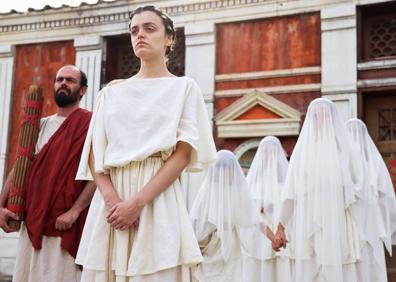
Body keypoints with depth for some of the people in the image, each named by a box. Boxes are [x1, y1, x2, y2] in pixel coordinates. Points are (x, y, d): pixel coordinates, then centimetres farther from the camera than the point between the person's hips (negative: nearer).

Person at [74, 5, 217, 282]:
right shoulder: (112, 91, 15)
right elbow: (94, 152, 6)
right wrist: (112, 199, -12)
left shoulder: (184, 87, 6)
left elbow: (183, 154, -5)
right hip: (110, 201, 3)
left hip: (158, 200, -3)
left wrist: (138, 202, -15)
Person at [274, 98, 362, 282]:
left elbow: (357, 186, 8)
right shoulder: (302, 149, 8)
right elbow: (290, 192, 5)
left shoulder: (344, 148, 5)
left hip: (337, 226, -1)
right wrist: (280, 227, 0)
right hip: (308, 227, 1)